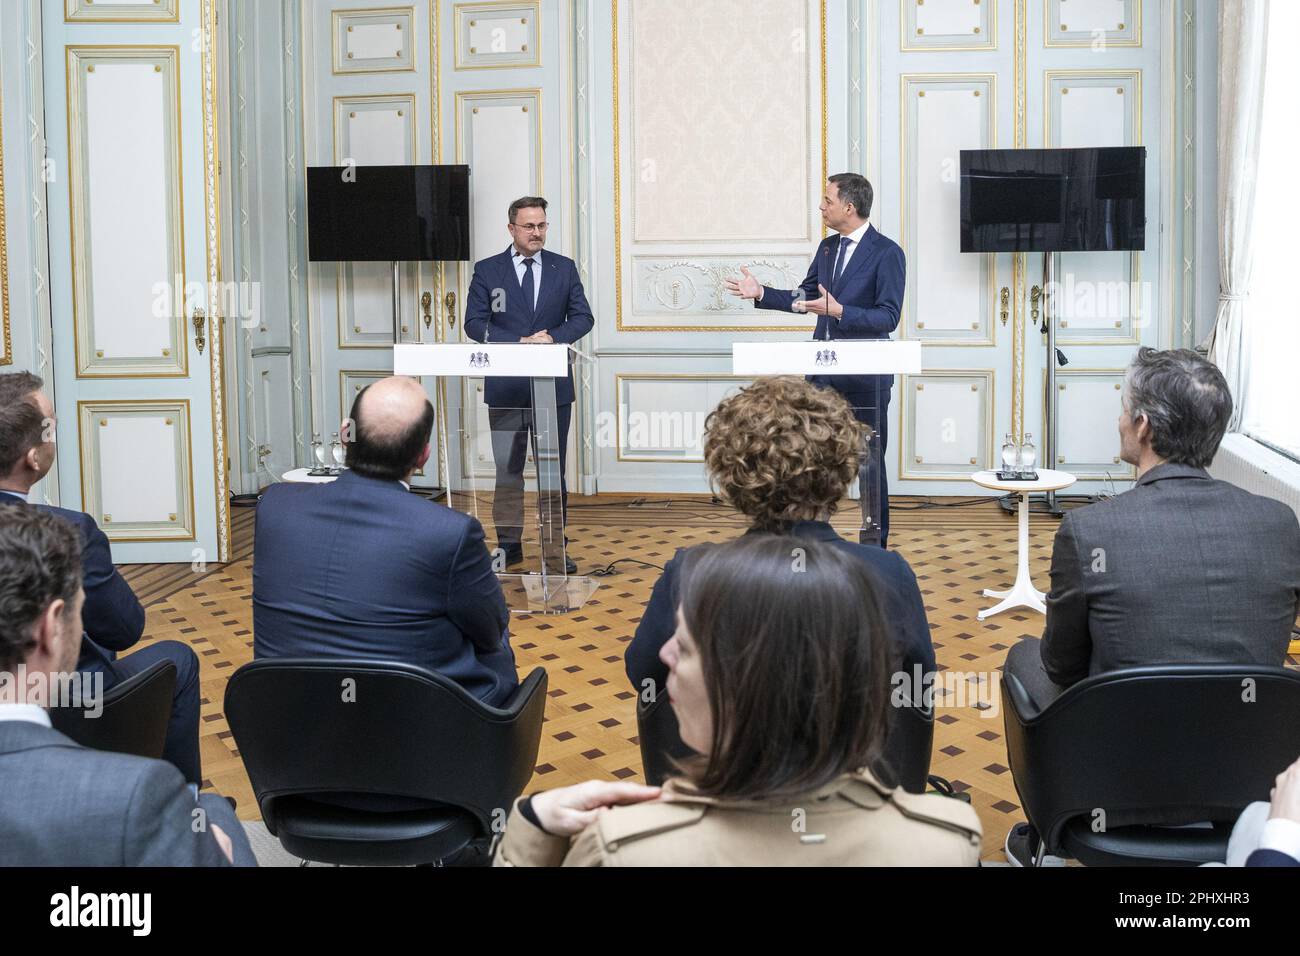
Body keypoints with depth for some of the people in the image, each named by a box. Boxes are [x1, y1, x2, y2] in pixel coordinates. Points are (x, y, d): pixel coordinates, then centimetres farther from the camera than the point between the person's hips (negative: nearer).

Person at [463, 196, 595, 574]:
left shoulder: (564, 268, 8)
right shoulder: (487, 270, 3)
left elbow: (582, 316, 4)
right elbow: (474, 323, -2)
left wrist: (553, 338, -15)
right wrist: (520, 342, -14)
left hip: (553, 385, 1)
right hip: (505, 385, -1)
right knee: (507, 469, 5)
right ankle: (508, 544, 13)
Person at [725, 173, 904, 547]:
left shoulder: (887, 253, -12)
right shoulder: (827, 247, 10)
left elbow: (889, 317, -18)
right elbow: (804, 297, 19)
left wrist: (839, 311, -28)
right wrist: (761, 293, 7)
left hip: (865, 374, -6)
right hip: (822, 369, 6)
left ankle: (874, 541, 16)